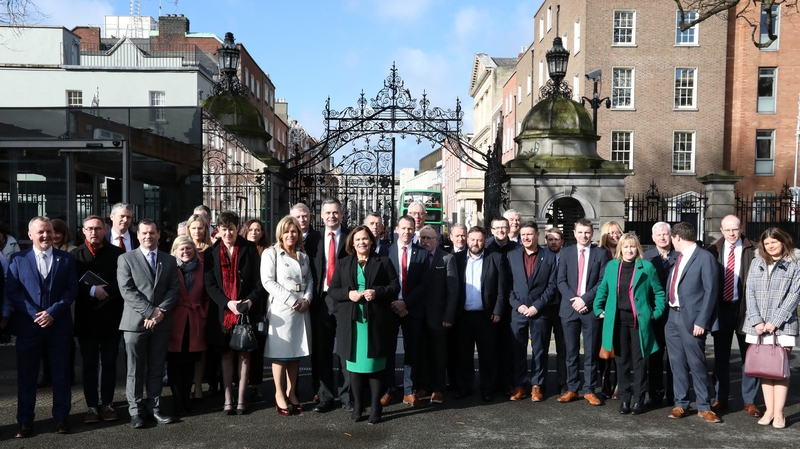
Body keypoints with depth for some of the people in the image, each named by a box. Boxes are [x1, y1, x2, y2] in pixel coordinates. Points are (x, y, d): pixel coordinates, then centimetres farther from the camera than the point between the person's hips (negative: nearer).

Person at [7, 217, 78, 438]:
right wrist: (35, 314, -12)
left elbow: (72, 289, -1)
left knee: (61, 373, 6)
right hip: (27, 325, 0)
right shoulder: (18, 258, 3)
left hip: (59, 325, 0)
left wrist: (53, 312, -13)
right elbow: (12, 290, -2)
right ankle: (25, 420, 18)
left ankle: (61, 417, 17)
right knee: (26, 375, 7)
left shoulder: (66, 259, 5)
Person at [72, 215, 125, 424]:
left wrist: (106, 290, -17)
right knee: (89, 364, 8)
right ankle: (92, 406, 16)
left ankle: (107, 404, 19)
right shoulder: (75, 254, 4)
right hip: (86, 318, 0)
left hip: (111, 317, 0)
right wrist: (92, 291, -17)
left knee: (109, 363, 8)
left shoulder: (117, 253, 2)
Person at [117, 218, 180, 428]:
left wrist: (160, 312, -11)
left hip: (161, 322, 3)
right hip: (135, 322, -3)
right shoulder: (126, 259, 1)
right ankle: (135, 410, 13)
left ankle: (154, 407, 19)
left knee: (157, 368, 9)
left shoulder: (170, 260, 11)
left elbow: (174, 289, 3)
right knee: (135, 370, 4)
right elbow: (127, 290, -8)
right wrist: (150, 311, -15)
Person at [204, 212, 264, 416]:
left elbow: (259, 280, -1)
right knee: (226, 355, 8)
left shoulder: (249, 249, 1)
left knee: (244, 354, 4)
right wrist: (227, 303, -15)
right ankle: (228, 400, 15)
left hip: (246, 310, -1)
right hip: (222, 312, 1)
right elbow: (209, 284, -1)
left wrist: (250, 300, -17)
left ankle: (241, 399, 12)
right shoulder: (212, 253, 4)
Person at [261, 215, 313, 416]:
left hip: (302, 309, 5)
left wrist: (307, 298, -7)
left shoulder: (303, 255, 15)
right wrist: (291, 300, -15)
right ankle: (279, 394, 10)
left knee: (296, 353, 9)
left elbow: (309, 279, 13)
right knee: (280, 352, 0)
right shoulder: (271, 253, -2)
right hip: (281, 308, -5)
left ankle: (291, 392, 18)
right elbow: (268, 281, -11)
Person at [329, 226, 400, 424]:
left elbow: (395, 286, 3)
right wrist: (348, 294, -11)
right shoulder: (343, 264, 11)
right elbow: (332, 290, 8)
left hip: (376, 322, -2)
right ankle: (357, 406, 17)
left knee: (375, 365, 3)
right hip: (351, 321, 2)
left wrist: (377, 292, -14)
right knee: (355, 364, 6)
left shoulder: (383, 262, 6)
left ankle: (375, 407, 12)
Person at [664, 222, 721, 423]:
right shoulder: (679, 258, 15)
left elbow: (711, 290, -13)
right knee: (677, 363, 11)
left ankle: (704, 407, 14)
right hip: (672, 317, 7)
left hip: (691, 318, -7)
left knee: (696, 364, 1)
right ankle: (680, 404, 20)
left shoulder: (705, 257, -9)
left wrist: (701, 321, -17)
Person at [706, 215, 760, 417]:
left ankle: (750, 401, 18)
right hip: (721, 308, 2)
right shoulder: (713, 251, 4)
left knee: (748, 355, 6)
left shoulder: (752, 251, -2)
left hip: (745, 308, -2)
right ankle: (721, 398, 22)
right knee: (721, 356, 10)